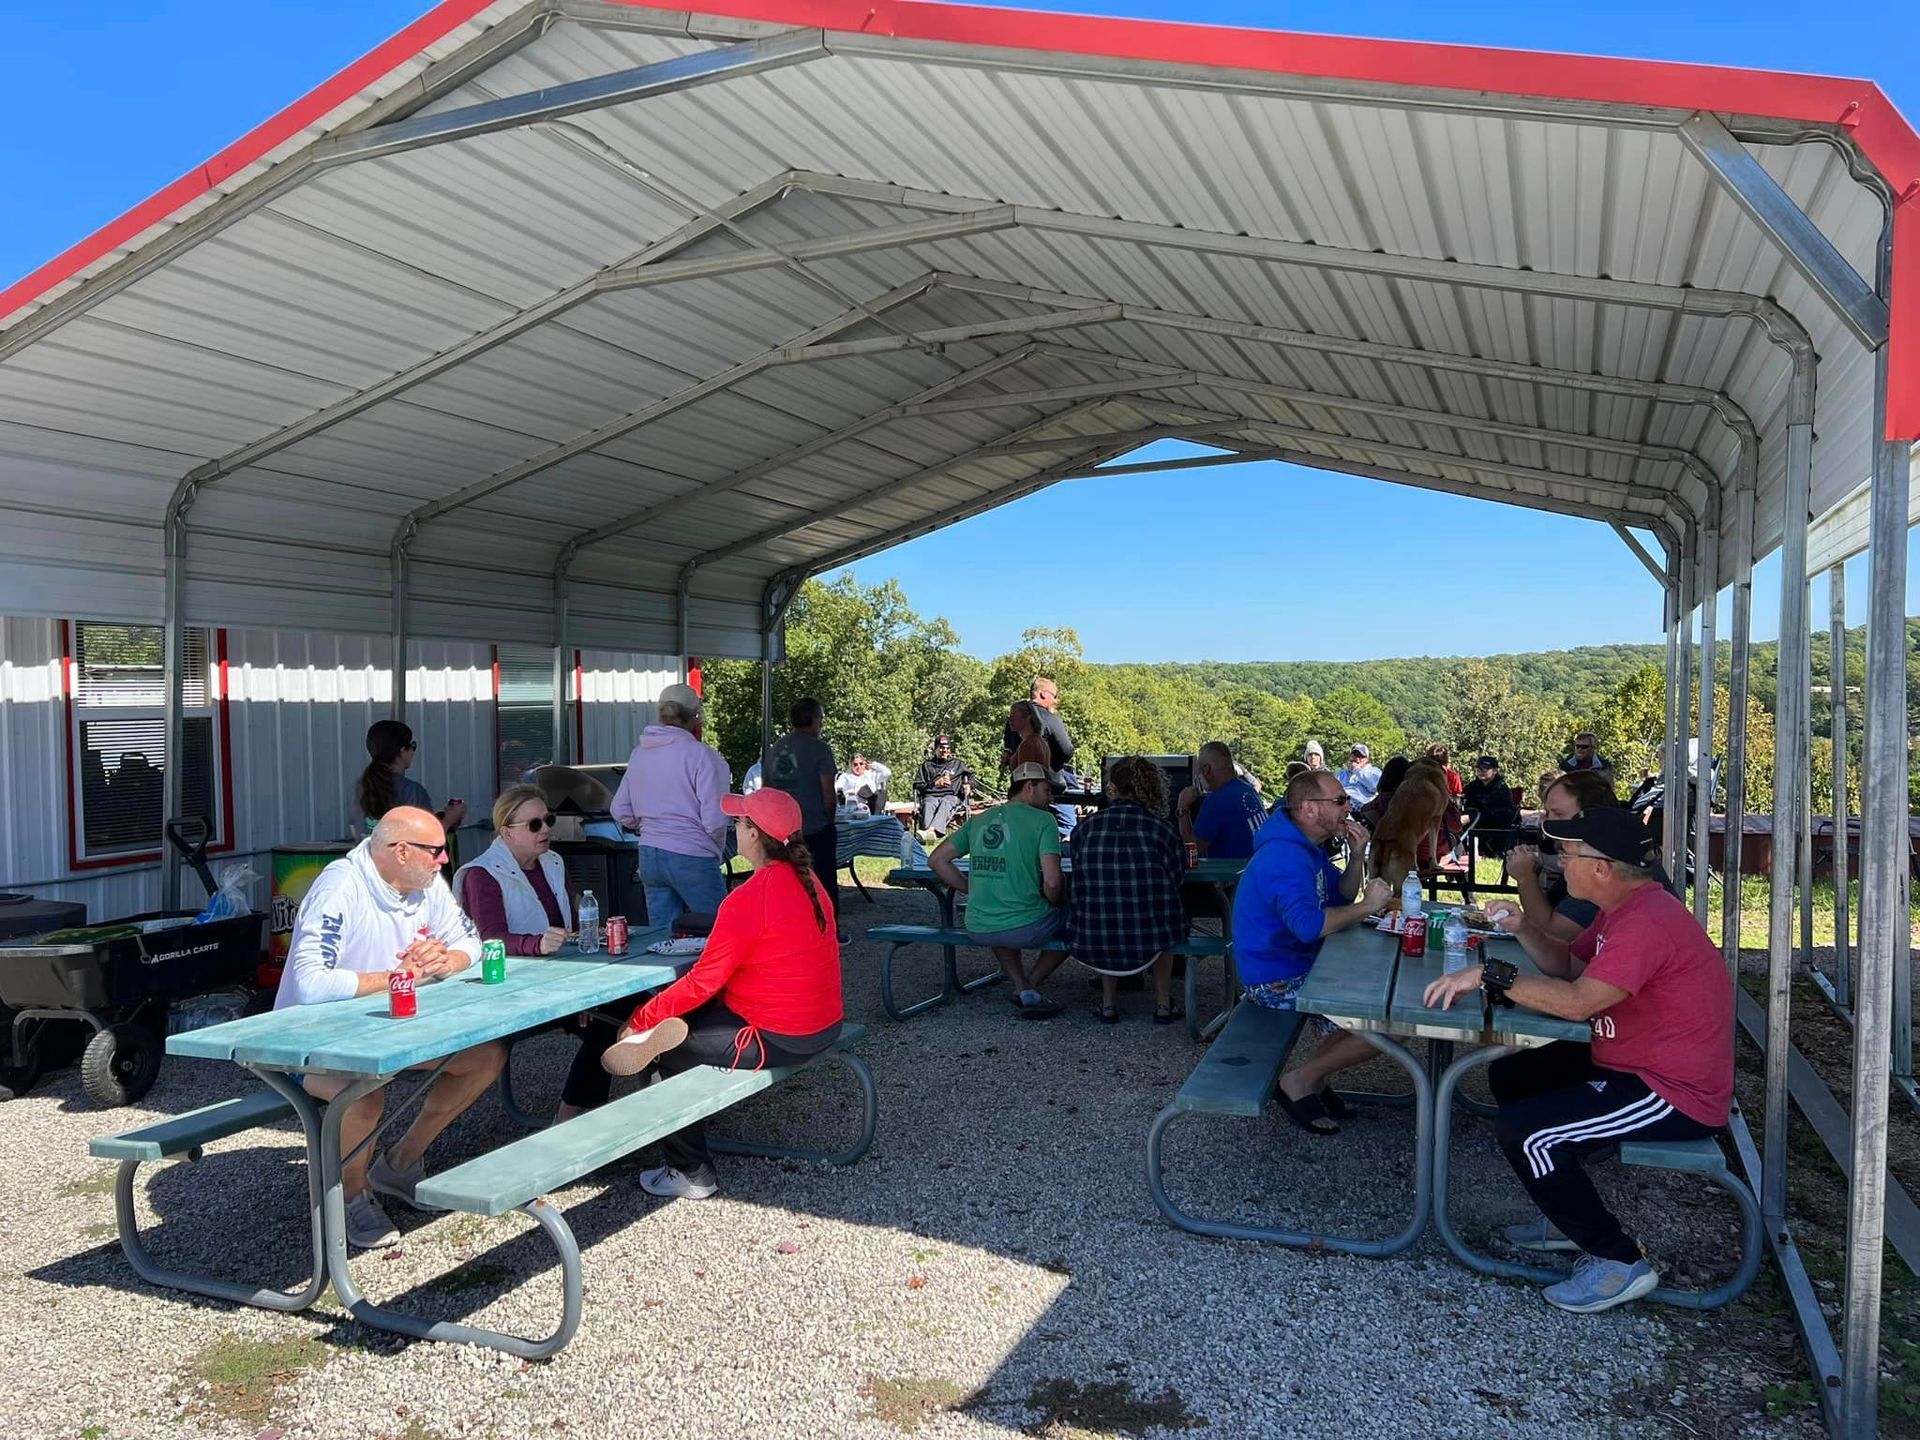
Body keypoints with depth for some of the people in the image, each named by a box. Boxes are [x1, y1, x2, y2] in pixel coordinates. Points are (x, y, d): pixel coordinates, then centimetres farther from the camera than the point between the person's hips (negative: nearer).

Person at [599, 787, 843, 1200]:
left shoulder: (747, 900, -23)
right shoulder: (807, 879, 3)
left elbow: (702, 983, -19)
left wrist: (639, 1021, -8)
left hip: (777, 1038, -9)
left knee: (662, 1044, 4)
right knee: (690, 1014, 23)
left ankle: (691, 1172, 12)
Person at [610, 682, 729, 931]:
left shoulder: (639, 753, 8)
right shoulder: (701, 755, -13)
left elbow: (621, 812, 12)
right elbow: (714, 820, -16)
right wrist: (717, 850, 3)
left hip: (649, 855, 7)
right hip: (691, 859, -6)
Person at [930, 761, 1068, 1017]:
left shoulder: (979, 820, 11)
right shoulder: (1042, 820, -5)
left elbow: (938, 859, 14)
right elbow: (1052, 881, -15)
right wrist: (1053, 903, 6)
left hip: (977, 931, 5)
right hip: (1026, 928, -5)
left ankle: (1023, 989, 23)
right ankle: (1031, 985, 14)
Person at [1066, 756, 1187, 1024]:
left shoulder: (1086, 827, 1)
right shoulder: (1160, 829, -2)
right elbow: (1178, 879, 9)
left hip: (1092, 947, 1)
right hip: (1148, 944, -1)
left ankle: (1108, 1004, 33)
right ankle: (1163, 1005, 33)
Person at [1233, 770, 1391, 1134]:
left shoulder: (1306, 846, 10)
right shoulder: (1286, 857, -25)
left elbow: (1342, 896, 16)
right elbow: (1309, 925, -37)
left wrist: (1356, 855, -1)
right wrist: (1368, 906, -24)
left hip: (1298, 964, 11)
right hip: (1277, 981, -11)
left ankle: (1314, 1076, 16)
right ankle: (1301, 1082, -1)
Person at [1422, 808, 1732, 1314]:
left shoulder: (1647, 922, -27)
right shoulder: (1624, 907, 8)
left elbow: (1578, 1001, -34)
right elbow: (1567, 964, 14)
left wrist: (1490, 975, -29)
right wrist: (1520, 928, -4)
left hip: (1674, 1095, -11)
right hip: (1628, 1064, 11)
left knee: (1522, 1131, -20)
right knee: (1511, 1075, 17)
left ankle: (1621, 1262, -4)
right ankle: (1572, 1217, 26)